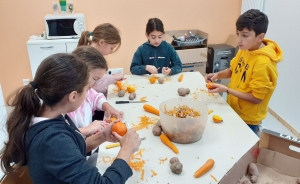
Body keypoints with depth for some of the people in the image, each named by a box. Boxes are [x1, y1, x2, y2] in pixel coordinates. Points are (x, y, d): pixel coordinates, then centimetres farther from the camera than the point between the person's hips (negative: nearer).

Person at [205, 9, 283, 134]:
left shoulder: (263, 63, -29)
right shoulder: (245, 49, -7)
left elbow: (256, 98, -24)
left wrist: (226, 90, -27)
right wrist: (218, 75, -10)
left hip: (247, 120, -7)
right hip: (234, 110, 7)